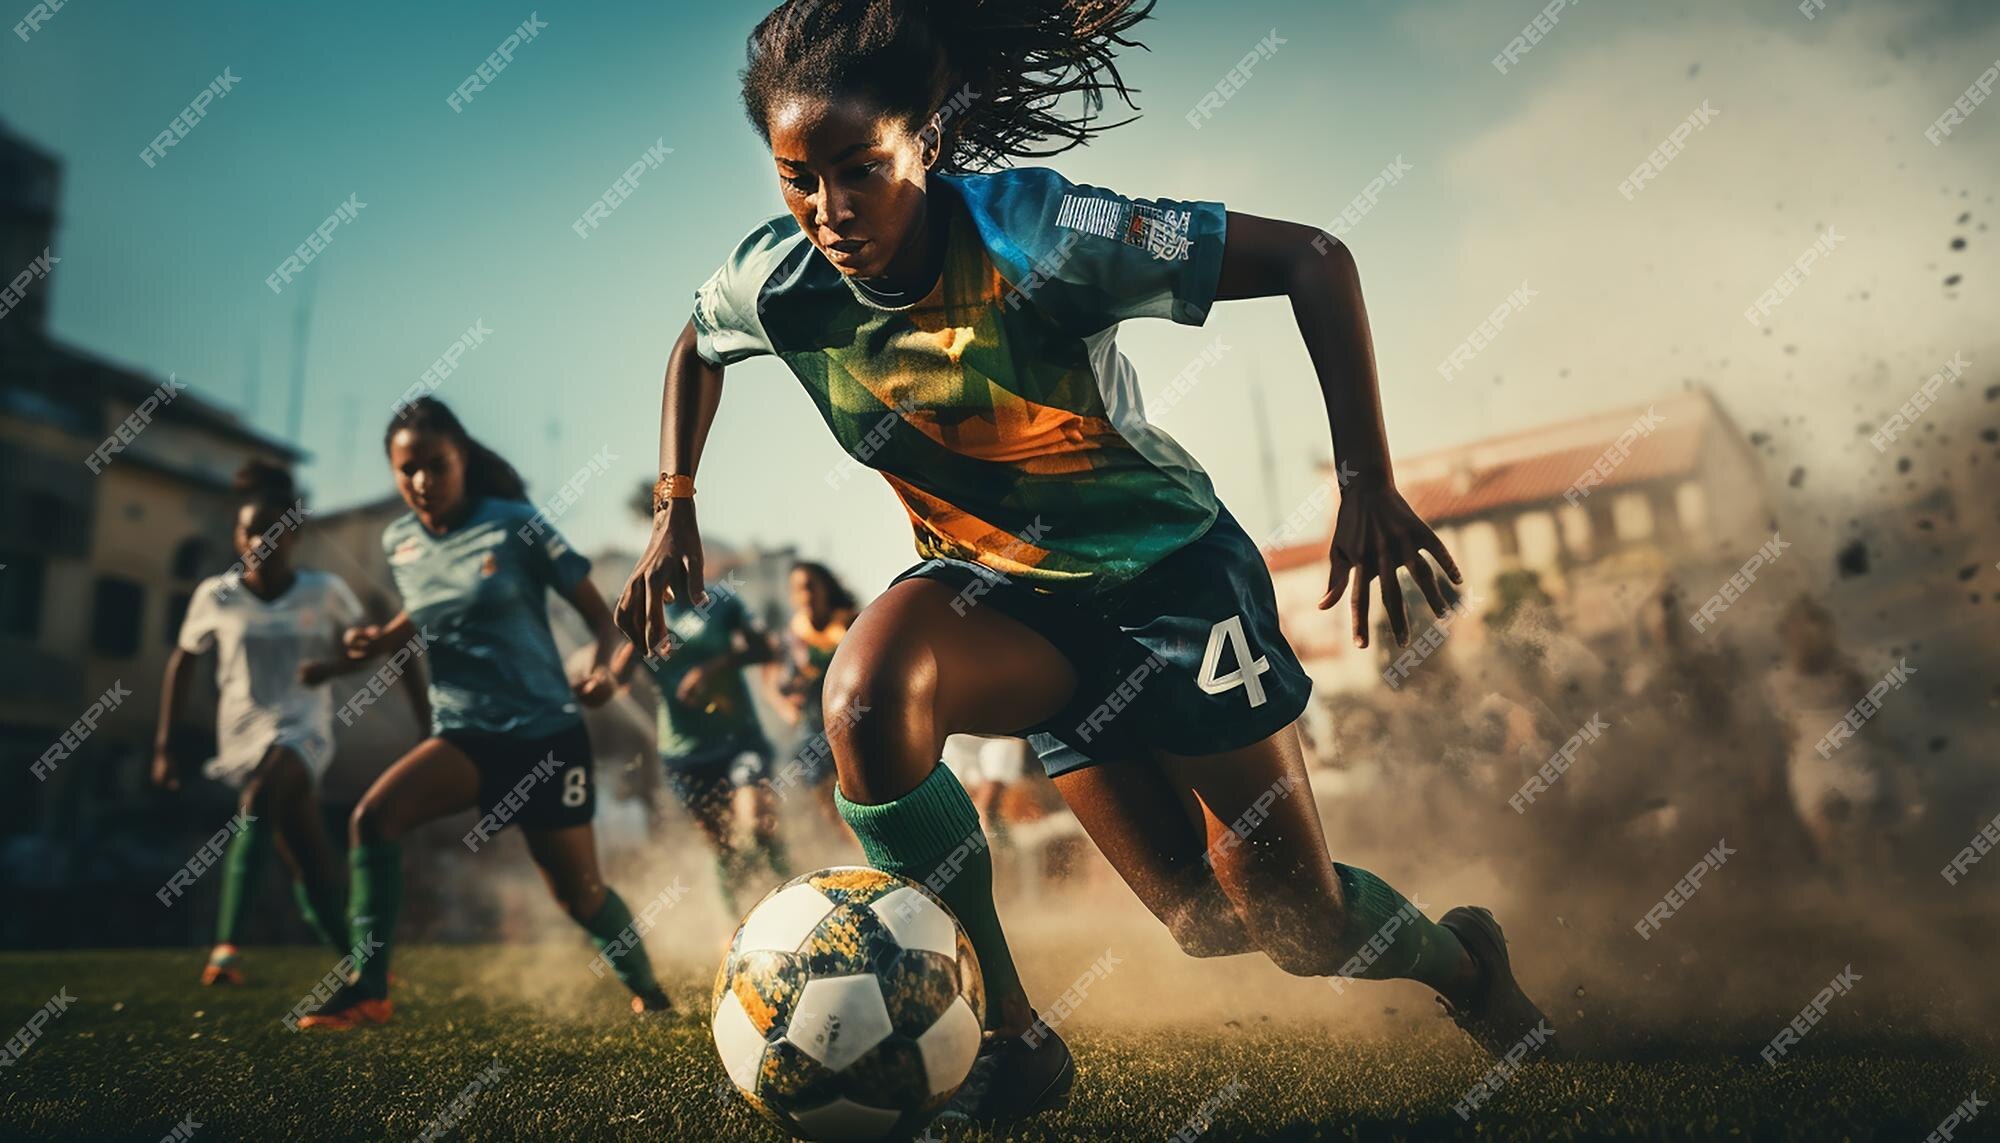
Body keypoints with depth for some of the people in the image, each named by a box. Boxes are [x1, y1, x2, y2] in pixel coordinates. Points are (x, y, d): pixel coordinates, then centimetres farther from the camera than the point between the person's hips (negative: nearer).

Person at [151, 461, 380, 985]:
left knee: (260, 803, -32)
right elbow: (182, 663, 11)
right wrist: (164, 745, 10)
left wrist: (332, 666, -14)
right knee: (297, 846, 4)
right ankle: (349, 951, 22)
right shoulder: (215, 596, -1)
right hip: (243, 734, 2)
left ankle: (228, 944, -31)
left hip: (303, 729, -2)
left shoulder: (325, 591, -4)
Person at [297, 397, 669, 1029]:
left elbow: (599, 613, -8)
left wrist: (602, 668, -28)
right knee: (372, 817, -22)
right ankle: (368, 990, -10)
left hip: (546, 733, -4)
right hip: (464, 733, 4)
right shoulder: (398, 542, 3)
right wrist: (381, 638, 1)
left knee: (577, 893, 4)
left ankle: (646, 990, 30)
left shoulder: (515, 525, -11)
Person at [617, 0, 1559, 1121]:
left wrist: (1370, 484, -23)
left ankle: (1465, 961, 36)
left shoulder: (1036, 234, -28)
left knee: (1297, 920, 5)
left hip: (1169, 565, -3)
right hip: (1006, 589, 3)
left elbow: (1313, 258, -22)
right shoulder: (778, 282, -14)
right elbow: (696, 346, 12)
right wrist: (674, 511, 4)